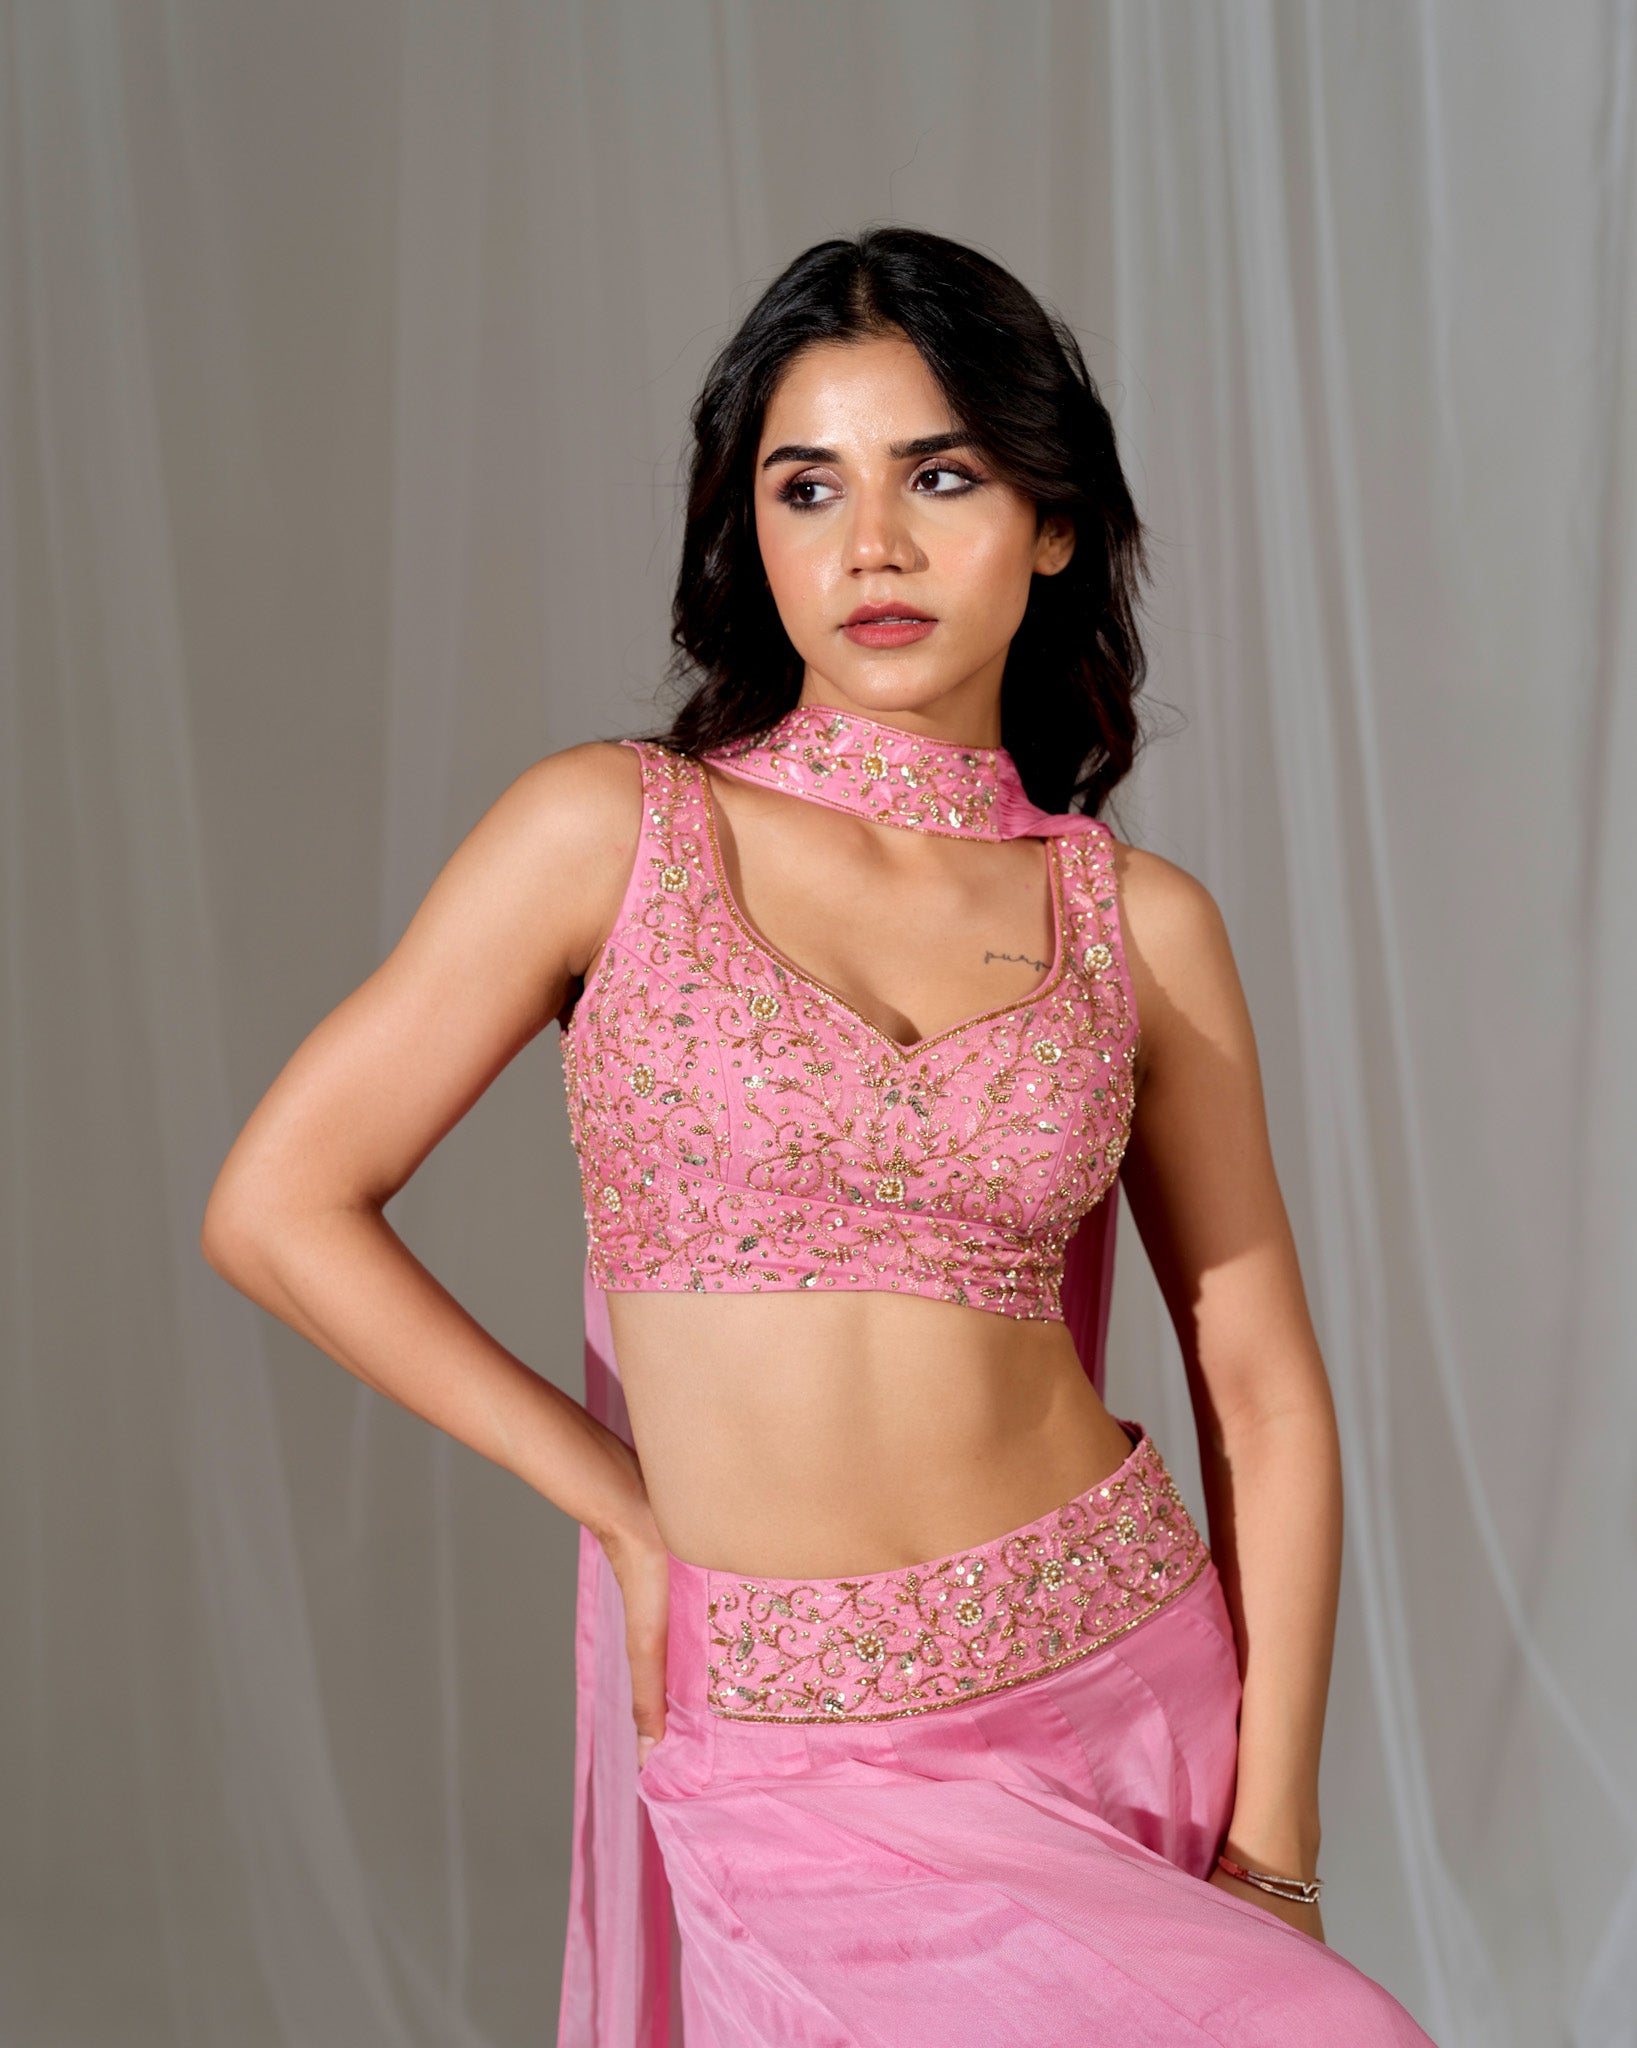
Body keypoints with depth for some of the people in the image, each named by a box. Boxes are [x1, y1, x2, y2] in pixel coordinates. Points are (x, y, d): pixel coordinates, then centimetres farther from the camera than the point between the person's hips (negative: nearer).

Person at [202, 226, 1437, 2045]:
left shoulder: (1141, 924, 2)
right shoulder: (611, 832, -4)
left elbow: (1263, 1394, 4)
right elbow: (279, 1206, -3)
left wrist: (1270, 1855, -3)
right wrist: (627, 1511, -3)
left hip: (1129, 1678, 3)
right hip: (792, 1749, -3)